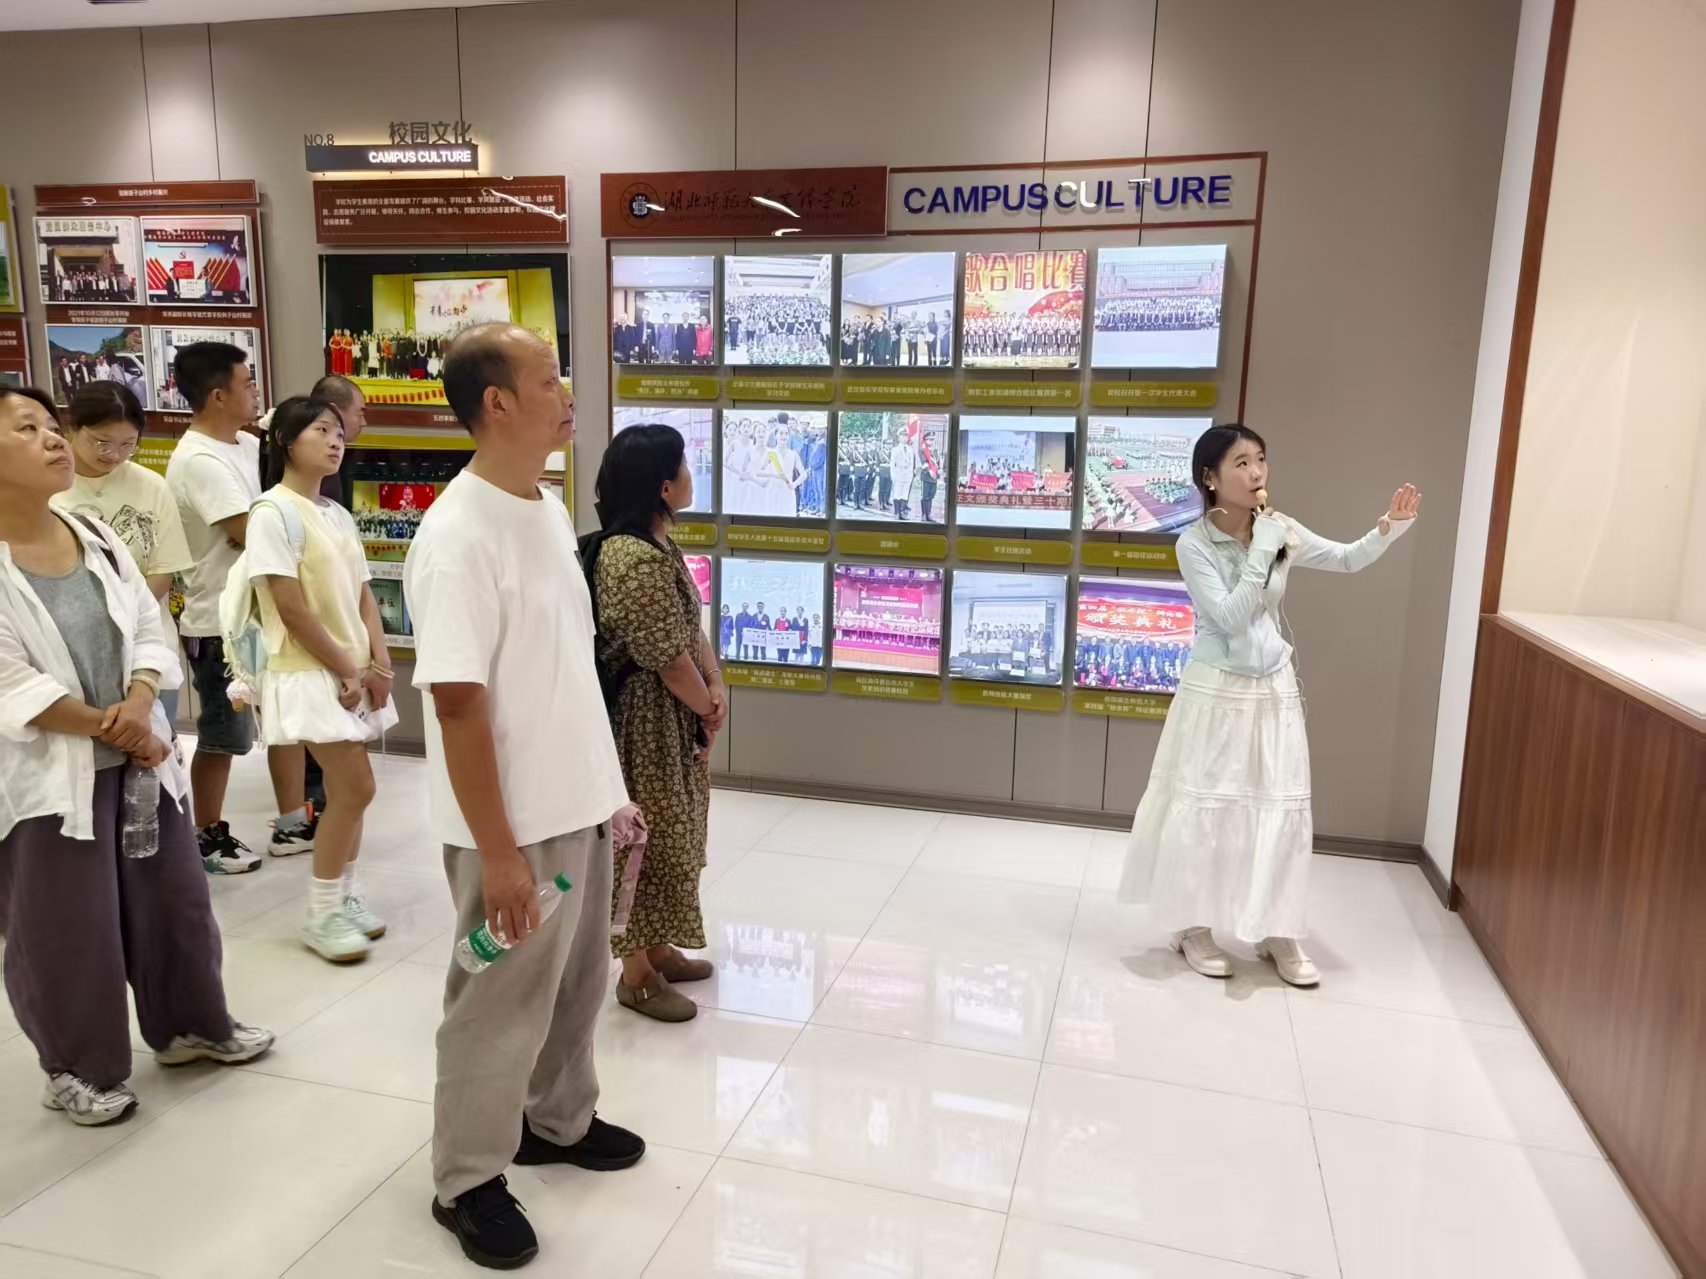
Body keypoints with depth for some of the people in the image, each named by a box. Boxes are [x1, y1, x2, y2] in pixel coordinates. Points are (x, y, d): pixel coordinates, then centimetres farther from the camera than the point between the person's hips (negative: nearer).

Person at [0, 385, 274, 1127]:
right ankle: (78, 1069, 30)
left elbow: (149, 631, 4)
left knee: (174, 900, 16)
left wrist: (139, 705, -13)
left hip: (138, 755, 6)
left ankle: (189, 1027, 37)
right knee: (68, 933, 8)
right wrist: (109, 728, -15)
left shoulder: (96, 537, 3)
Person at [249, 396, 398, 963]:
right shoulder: (273, 511, -12)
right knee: (355, 789, -9)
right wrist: (346, 670, -13)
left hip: (354, 672, 7)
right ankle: (322, 915, 6)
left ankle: (345, 896, 25)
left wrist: (377, 665, -1)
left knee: (347, 790, 11)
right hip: (309, 674, -7)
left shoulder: (339, 515, 12)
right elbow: (291, 607, -16)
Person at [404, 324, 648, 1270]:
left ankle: (558, 1122, 45)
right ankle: (465, 1180, 32)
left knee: (576, 981, 23)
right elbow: (457, 704, -23)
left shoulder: (549, 511, 5)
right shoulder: (458, 537, -22)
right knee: (502, 1004, 10)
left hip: (577, 807, 8)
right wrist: (497, 850, -20)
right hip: (516, 827, -8)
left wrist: (607, 787, 16)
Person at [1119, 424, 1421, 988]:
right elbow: (1231, 618, -21)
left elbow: (1348, 560, 10)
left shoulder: (1281, 530, -1)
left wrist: (1391, 526, -7)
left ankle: (1277, 933, 23)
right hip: (1215, 690, -4)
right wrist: (1262, 552, -23)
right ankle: (1194, 927, 22)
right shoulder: (1194, 543, -14)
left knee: (1282, 808, 8)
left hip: (1273, 688, 5)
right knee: (1203, 808, 5)